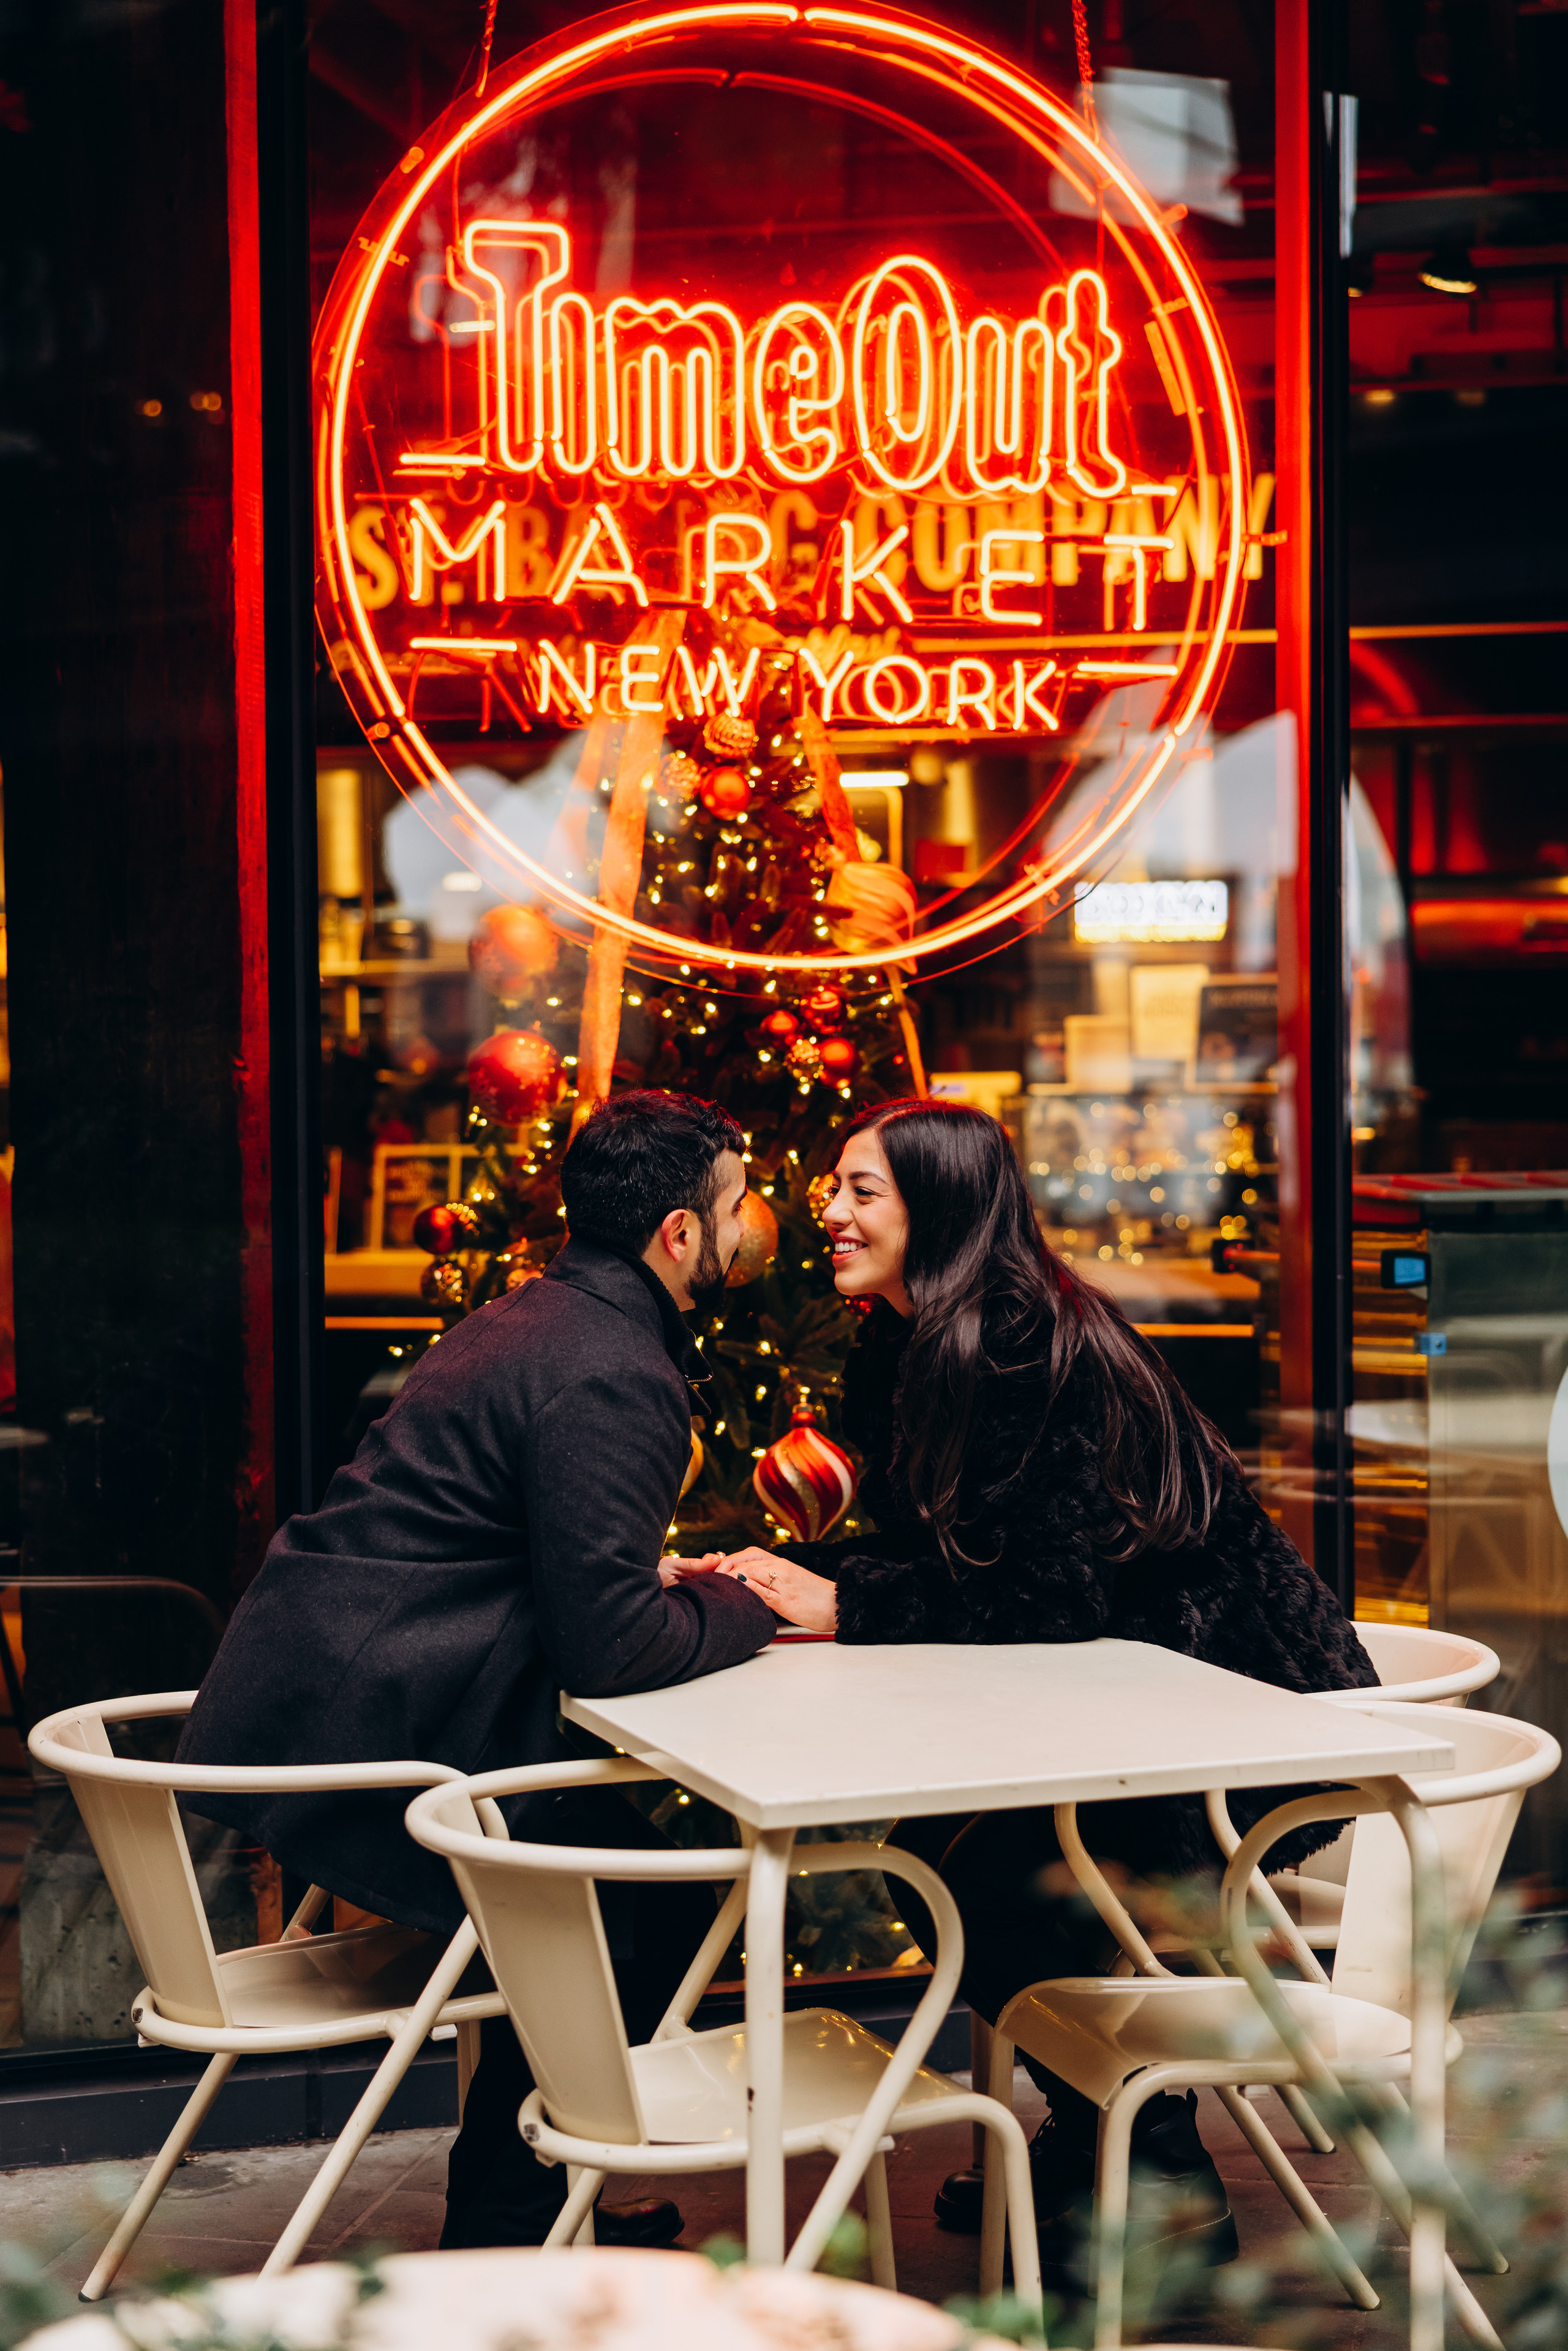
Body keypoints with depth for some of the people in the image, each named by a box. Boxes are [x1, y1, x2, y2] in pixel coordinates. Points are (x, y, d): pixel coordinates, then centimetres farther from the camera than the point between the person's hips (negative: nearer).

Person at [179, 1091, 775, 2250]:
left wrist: (655, 1577, 13)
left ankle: (514, 2196, 28)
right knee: (663, 1906, 0)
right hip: (368, 1743, -10)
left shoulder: (530, 1320, 15)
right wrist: (746, 1607, -2)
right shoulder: (613, 1379, -18)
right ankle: (503, 2234, 13)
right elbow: (611, 1647, -20)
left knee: (597, 1858, 18)